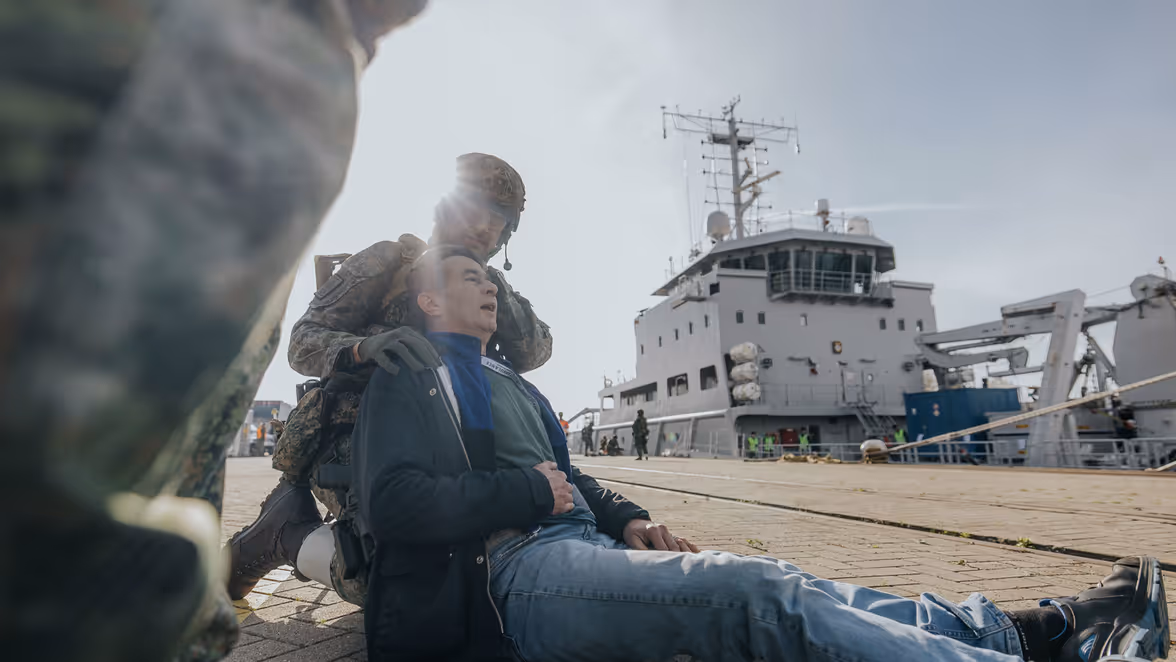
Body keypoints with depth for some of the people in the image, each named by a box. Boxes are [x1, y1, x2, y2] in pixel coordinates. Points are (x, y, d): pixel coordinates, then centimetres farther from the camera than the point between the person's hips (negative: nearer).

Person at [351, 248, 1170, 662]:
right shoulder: (411, 377, 4)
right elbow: (394, 501, -12)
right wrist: (529, 495, -9)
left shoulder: (513, 383, 30)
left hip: (578, 546, 8)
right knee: (761, 593, -27)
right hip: (511, 567, -8)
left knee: (790, 591, -7)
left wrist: (628, 521, 7)